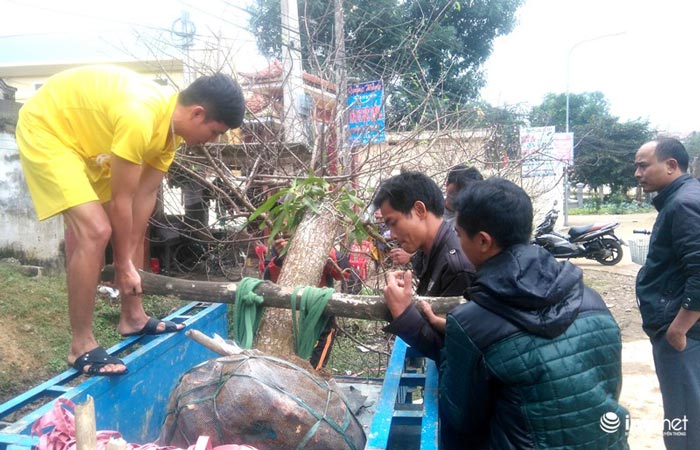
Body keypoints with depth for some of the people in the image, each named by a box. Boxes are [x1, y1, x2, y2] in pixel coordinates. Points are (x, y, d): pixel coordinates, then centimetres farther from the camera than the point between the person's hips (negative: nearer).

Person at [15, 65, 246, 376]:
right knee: (95, 231, -21)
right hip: (46, 130, -9)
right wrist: (123, 264, -14)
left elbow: (145, 195, -3)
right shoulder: (140, 118, -36)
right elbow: (121, 200, -26)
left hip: (88, 137, 9)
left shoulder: (171, 122, -7)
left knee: (131, 227, 10)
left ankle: (133, 318, 25)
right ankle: (81, 346, -8)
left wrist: (129, 258, -2)